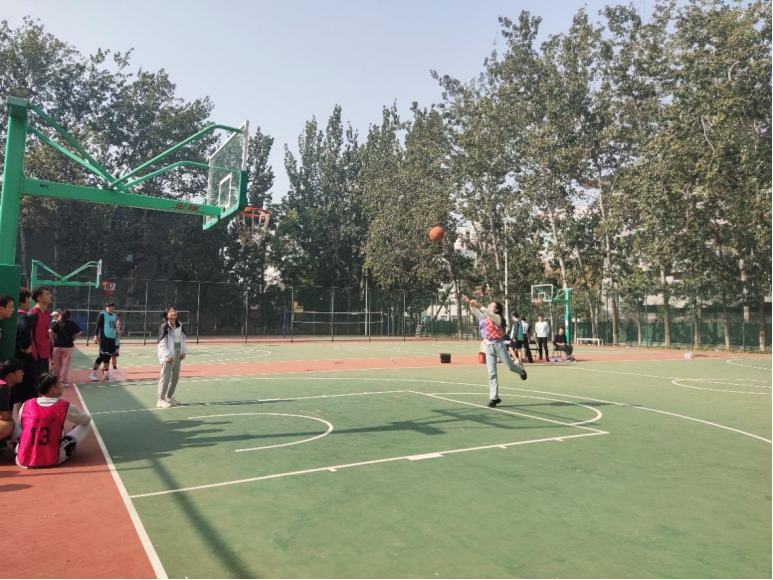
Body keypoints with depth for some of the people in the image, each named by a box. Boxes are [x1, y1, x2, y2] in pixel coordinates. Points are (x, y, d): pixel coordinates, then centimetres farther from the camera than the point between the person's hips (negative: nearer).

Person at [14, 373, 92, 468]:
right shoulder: (65, 406, -8)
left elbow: (21, 427, 18)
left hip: (23, 461, 5)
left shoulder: (26, 405, -1)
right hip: (52, 461, -4)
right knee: (86, 425, 8)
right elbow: (87, 419, 10)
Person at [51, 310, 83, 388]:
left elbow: (51, 332, -14)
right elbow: (80, 332, -5)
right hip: (68, 346, 0)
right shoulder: (73, 323, 2)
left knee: (56, 364, 12)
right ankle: (63, 381, 0)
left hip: (57, 345, 1)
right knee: (65, 364, 2)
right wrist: (73, 337, 6)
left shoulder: (57, 324, 1)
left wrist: (54, 339, 0)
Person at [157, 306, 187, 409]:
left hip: (177, 354, 8)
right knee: (165, 376, -8)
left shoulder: (180, 325, 11)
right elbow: (162, 343, -15)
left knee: (175, 377, 13)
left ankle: (169, 396, 28)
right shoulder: (164, 327, -12)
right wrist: (167, 356, -18)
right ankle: (161, 399, -1)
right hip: (168, 356, -8)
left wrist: (184, 351, 7)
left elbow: (183, 339, 17)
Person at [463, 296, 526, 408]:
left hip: (498, 345, -4)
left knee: (511, 367, 6)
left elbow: (490, 314, -25)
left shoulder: (497, 317, -6)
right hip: (488, 347, 4)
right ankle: (494, 397, 2)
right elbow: (475, 312, 0)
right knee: (492, 373, 0)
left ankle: (521, 370, 44)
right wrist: (470, 304, -20)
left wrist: (479, 306, -35)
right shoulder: (483, 318, 11)